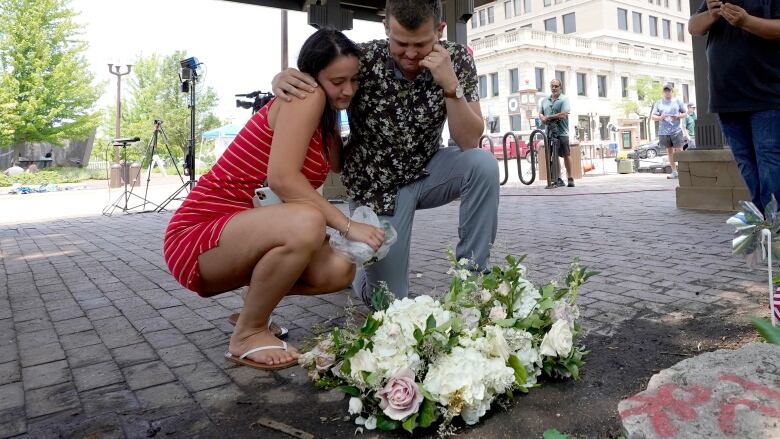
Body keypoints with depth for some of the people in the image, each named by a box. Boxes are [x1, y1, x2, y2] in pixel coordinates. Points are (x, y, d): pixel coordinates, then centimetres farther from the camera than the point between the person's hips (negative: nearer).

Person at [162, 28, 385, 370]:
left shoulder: (326, 120, 14)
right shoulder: (306, 96, -15)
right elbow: (282, 178, -26)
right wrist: (348, 226, -25)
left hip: (243, 234, 9)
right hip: (199, 236, -8)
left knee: (339, 271, -7)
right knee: (306, 223, -35)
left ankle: (253, 306, 17)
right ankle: (247, 334, -11)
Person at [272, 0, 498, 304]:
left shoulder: (458, 60, -14)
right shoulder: (361, 59, -21)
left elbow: (469, 143, -18)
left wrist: (450, 85, -33)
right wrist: (282, 79, -31)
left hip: (427, 172, 3)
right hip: (376, 184, -2)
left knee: (484, 165, -28)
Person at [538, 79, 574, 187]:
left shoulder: (564, 99, -2)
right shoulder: (545, 100, 15)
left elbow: (563, 114, -14)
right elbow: (540, 114, 15)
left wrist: (548, 117, -9)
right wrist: (544, 119, -8)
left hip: (561, 132, -5)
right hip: (549, 132, 5)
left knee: (566, 155, -1)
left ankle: (570, 178, 6)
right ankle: (558, 178, 12)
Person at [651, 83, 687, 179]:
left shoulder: (677, 101, 8)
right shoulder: (659, 103, 9)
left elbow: (685, 114, 11)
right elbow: (652, 116, 5)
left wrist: (678, 116, -10)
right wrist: (660, 117, -15)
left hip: (676, 131, -2)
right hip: (664, 131, 2)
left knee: (679, 151, -6)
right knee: (669, 151, 7)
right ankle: (674, 171, 13)